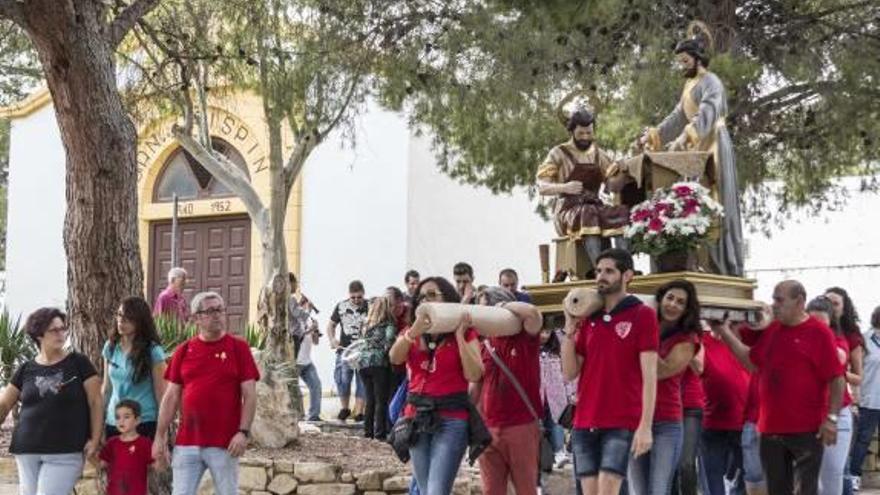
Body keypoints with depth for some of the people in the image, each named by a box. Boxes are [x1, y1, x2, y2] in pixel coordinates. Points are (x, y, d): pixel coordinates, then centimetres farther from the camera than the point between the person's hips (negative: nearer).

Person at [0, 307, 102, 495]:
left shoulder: (79, 363, 2)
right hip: (27, 451, 4)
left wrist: (95, 439, -9)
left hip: (66, 452, -4)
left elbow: (95, 402, 0)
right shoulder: (26, 370, 10)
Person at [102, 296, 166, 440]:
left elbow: (161, 393, -4)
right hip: (112, 423, 5)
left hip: (144, 423, -4)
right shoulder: (110, 347, 9)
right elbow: (106, 387, 17)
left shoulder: (153, 352, -5)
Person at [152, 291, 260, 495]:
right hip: (186, 442, 2)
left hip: (224, 443, -2)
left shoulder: (238, 347, 0)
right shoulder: (184, 351, 7)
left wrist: (243, 432, -12)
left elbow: (249, 395, -2)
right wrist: (160, 436, 4)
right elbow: (171, 396, 9)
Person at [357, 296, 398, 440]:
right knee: (381, 400, -1)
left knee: (370, 400, 13)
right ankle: (380, 433, -4)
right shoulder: (388, 324, -3)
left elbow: (363, 341, 14)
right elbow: (390, 338, -18)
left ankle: (368, 431, 14)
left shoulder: (367, 325, 18)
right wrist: (386, 352, -3)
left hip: (363, 363, 6)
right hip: (379, 363, -6)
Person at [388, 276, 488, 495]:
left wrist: (460, 335, -11)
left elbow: (474, 375, -11)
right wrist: (416, 328, -19)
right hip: (417, 417, 5)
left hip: (451, 419, -5)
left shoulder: (466, 334, 2)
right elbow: (395, 358, -8)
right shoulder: (412, 334, 13)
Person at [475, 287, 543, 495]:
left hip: (522, 427, -4)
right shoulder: (485, 344, 11)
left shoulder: (525, 338, -1)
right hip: (488, 429, 4)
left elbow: (532, 313, -23)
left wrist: (504, 305, -8)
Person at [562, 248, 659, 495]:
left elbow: (649, 375, -8)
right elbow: (570, 373, 11)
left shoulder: (642, 315, -2)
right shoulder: (588, 318, 15)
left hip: (621, 423, -5)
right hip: (584, 423, 5)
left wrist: (645, 426, -16)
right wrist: (570, 328, 1)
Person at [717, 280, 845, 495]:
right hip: (772, 428, 7)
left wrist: (831, 418, -16)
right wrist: (725, 333, 13)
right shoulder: (771, 331, 11)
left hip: (806, 430, -6)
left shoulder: (819, 332, -8)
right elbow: (752, 361, 20)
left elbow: (836, 379, -10)